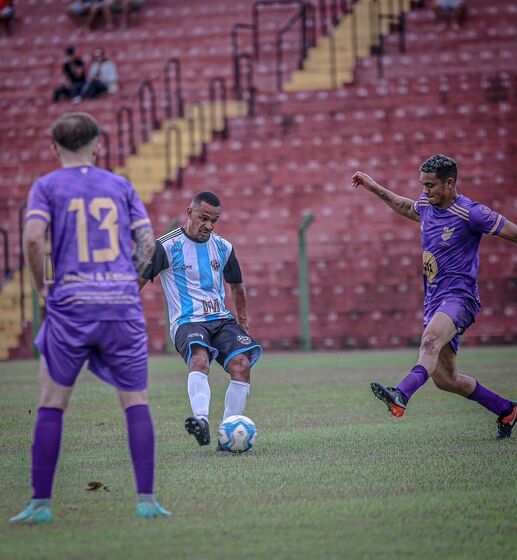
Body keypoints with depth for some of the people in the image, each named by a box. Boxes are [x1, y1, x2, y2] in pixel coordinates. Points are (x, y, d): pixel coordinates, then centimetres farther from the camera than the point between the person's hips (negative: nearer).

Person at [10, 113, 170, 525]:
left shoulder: (47, 186, 5)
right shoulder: (121, 186, 12)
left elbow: (33, 238, -9)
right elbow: (148, 243, 6)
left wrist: (41, 285, 4)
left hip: (70, 306, -1)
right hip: (123, 305, 1)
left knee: (51, 405, 7)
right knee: (136, 402, 7)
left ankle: (41, 503, 5)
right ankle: (146, 499, 1)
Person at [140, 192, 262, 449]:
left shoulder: (222, 247, 14)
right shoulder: (167, 246, -1)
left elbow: (236, 285, 31)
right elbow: (136, 282, 1)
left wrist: (243, 321, 30)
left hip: (221, 319, 5)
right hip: (187, 322, -4)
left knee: (242, 364, -23)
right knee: (199, 357, -37)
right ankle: (201, 420, -56)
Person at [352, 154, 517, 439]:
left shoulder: (471, 213, -11)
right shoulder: (426, 204, 10)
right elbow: (408, 208, 35)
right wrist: (375, 188, 34)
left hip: (459, 296, -8)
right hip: (434, 299, 8)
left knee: (431, 339, -37)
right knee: (444, 378, 5)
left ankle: (401, 397, -60)